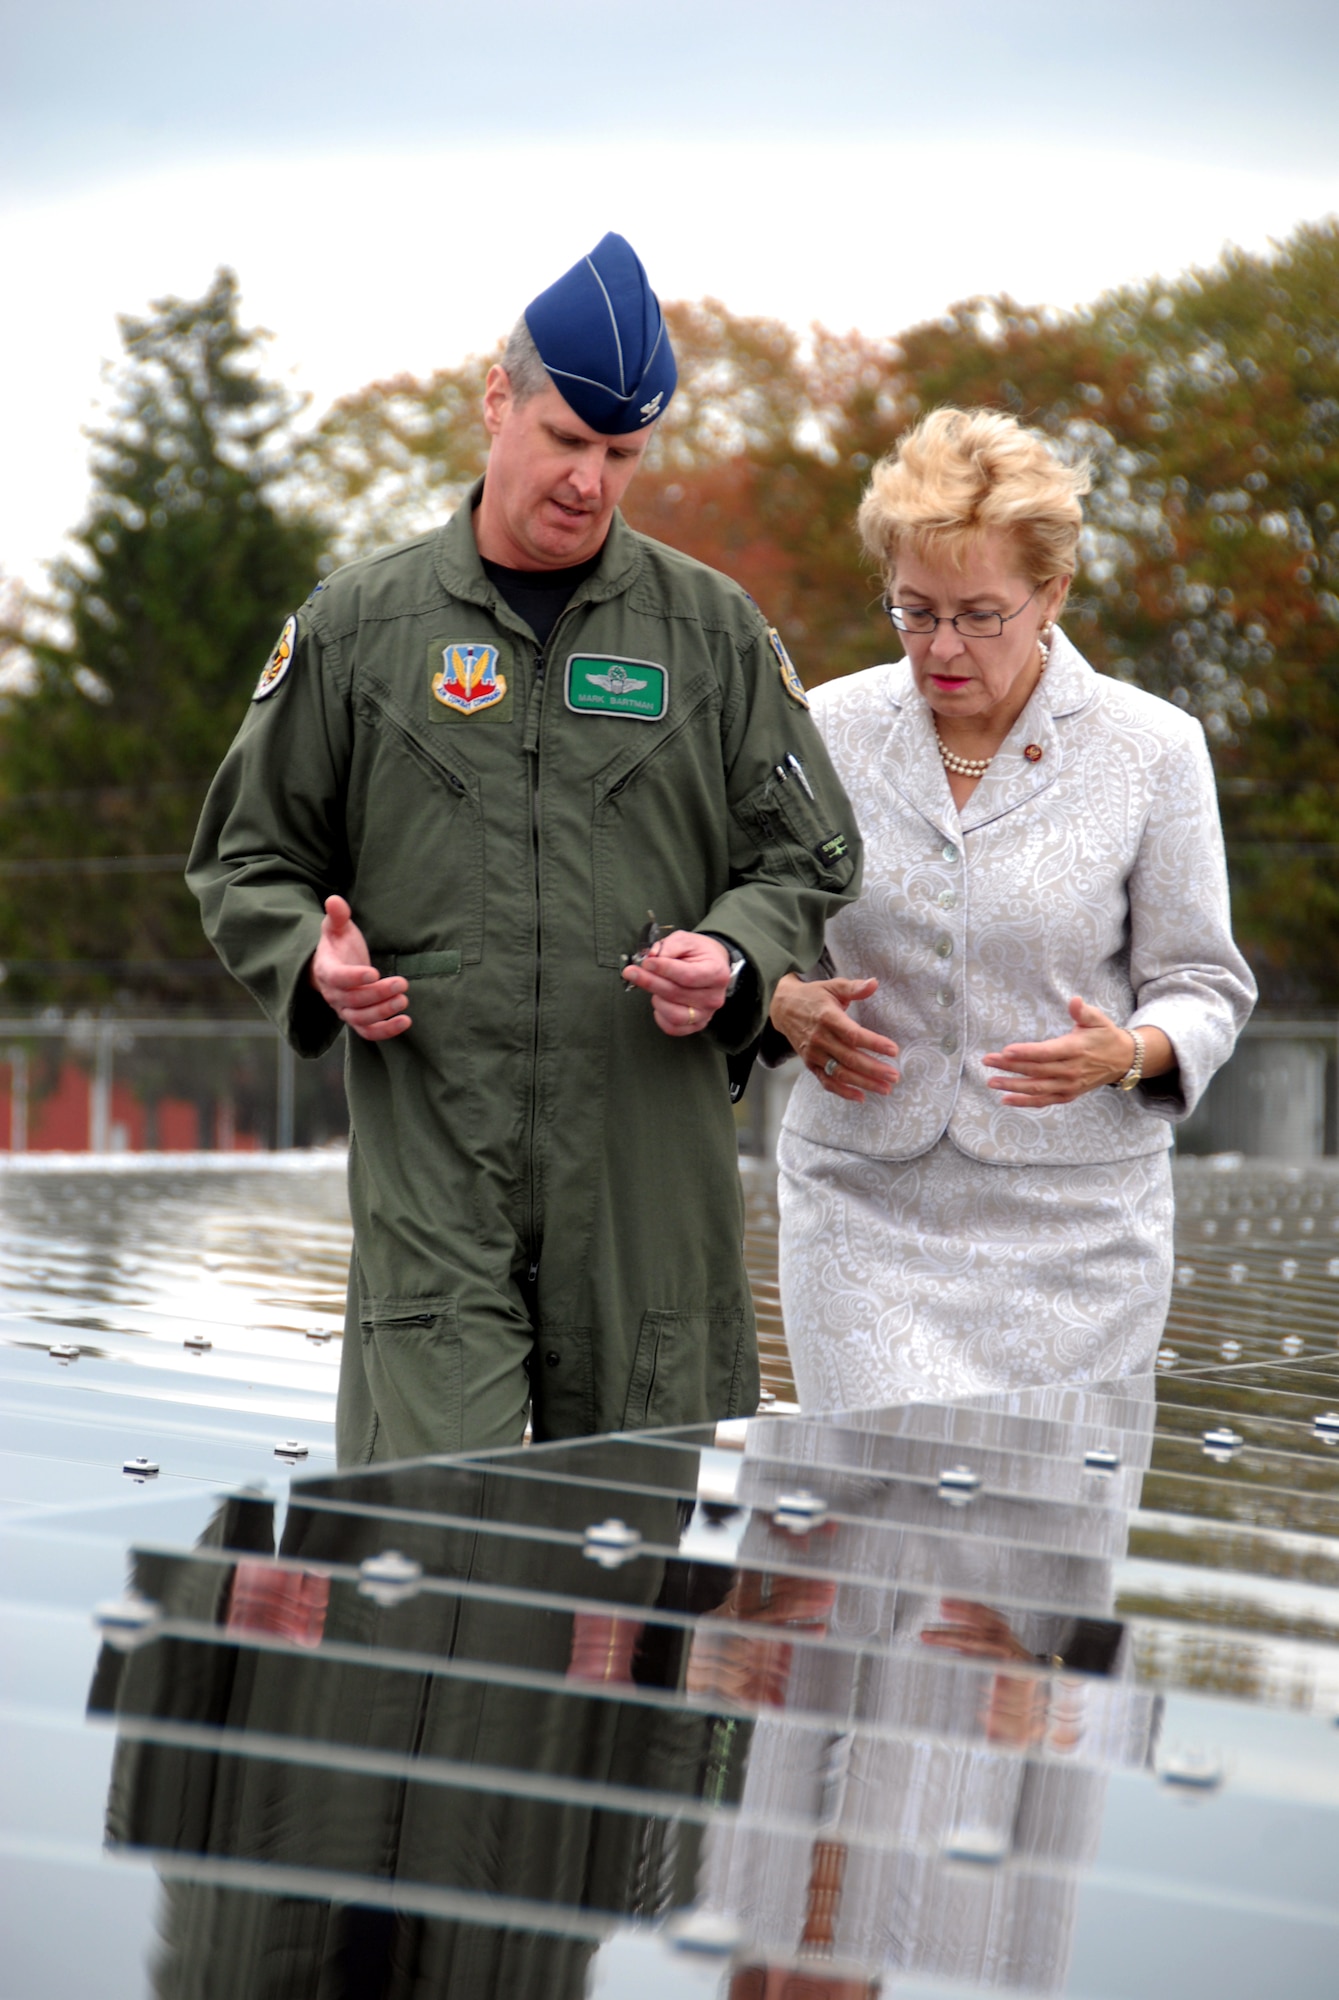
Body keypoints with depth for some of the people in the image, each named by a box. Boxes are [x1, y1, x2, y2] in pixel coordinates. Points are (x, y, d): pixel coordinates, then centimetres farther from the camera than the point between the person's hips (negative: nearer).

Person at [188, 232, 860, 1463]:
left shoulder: (714, 632, 9)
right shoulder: (357, 626, 8)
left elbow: (808, 860, 13)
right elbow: (250, 859, 14)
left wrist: (733, 960, -8)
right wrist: (313, 959, -8)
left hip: (649, 1178, 1)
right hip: (429, 1168, -1)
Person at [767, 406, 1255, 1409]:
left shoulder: (1153, 749, -1)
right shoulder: (828, 731, 4)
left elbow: (1201, 985, 3)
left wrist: (1128, 1054, -18)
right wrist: (785, 1001, -9)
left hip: (1075, 1224, -1)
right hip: (863, 1211, 1)